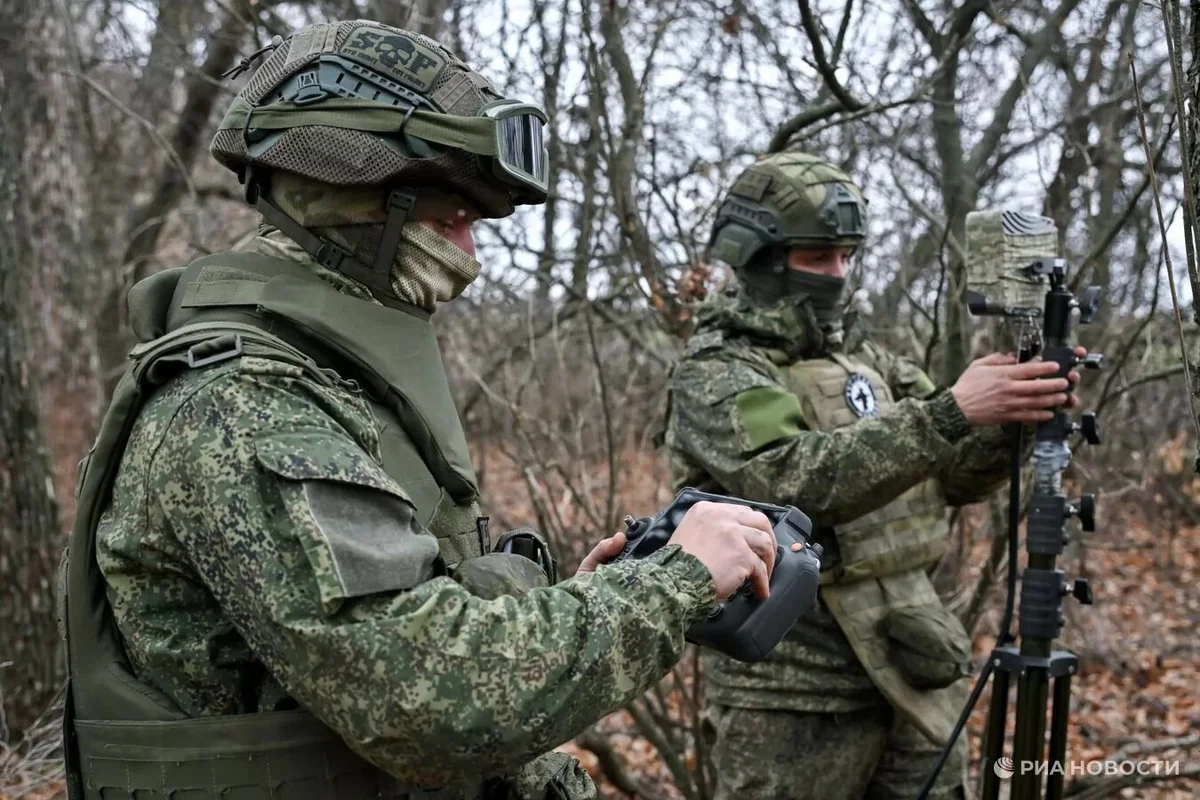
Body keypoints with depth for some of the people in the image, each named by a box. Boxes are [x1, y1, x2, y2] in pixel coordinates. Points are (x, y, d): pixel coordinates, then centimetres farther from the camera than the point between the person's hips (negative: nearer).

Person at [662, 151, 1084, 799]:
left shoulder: (864, 359, 12)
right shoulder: (712, 376, -10)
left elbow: (955, 475, 6)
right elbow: (801, 481, -27)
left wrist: (1009, 418, -15)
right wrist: (950, 413, -33)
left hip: (914, 677, 7)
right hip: (795, 697, -6)